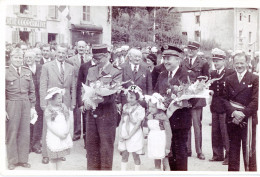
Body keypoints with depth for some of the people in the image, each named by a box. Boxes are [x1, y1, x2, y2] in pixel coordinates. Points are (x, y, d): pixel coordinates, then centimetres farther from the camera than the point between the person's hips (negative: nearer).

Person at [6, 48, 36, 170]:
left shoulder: (27, 72, 11)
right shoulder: (5, 72, 0)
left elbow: (32, 91, 14)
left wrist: (33, 106, 10)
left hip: (26, 104, 3)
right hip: (12, 104, -3)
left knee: (25, 133, 5)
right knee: (12, 133, 3)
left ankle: (23, 159, 17)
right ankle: (12, 161, 16)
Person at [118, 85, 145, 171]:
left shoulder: (140, 109, -9)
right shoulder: (125, 107, 6)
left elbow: (137, 124, -12)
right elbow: (121, 121, 7)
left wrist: (129, 136, -14)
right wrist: (119, 134, -2)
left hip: (134, 134, -4)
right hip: (124, 134, 4)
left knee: (135, 156, 4)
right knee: (124, 155, 7)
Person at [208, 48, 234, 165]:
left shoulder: (230, 73, -4)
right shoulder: (212, 74, 14)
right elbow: (211, 89, 11)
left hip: (225, 107, -6)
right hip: (215, 107, 6)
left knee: (225, 132, -5)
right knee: (215, 132, 11)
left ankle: (229, 156, 4)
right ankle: (218, 154, 21)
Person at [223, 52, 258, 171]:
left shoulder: (254, 79, 0)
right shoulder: (229, 79, 10)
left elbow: (256, 100, -6)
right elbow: (225, 99, 5)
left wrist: (243, 113, -14)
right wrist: (233, 112, -12)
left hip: (248, 120, -3)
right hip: (232, 120, 3)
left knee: (249, 150, -1)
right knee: (233, 148, 9)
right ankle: (233, 170, 18)